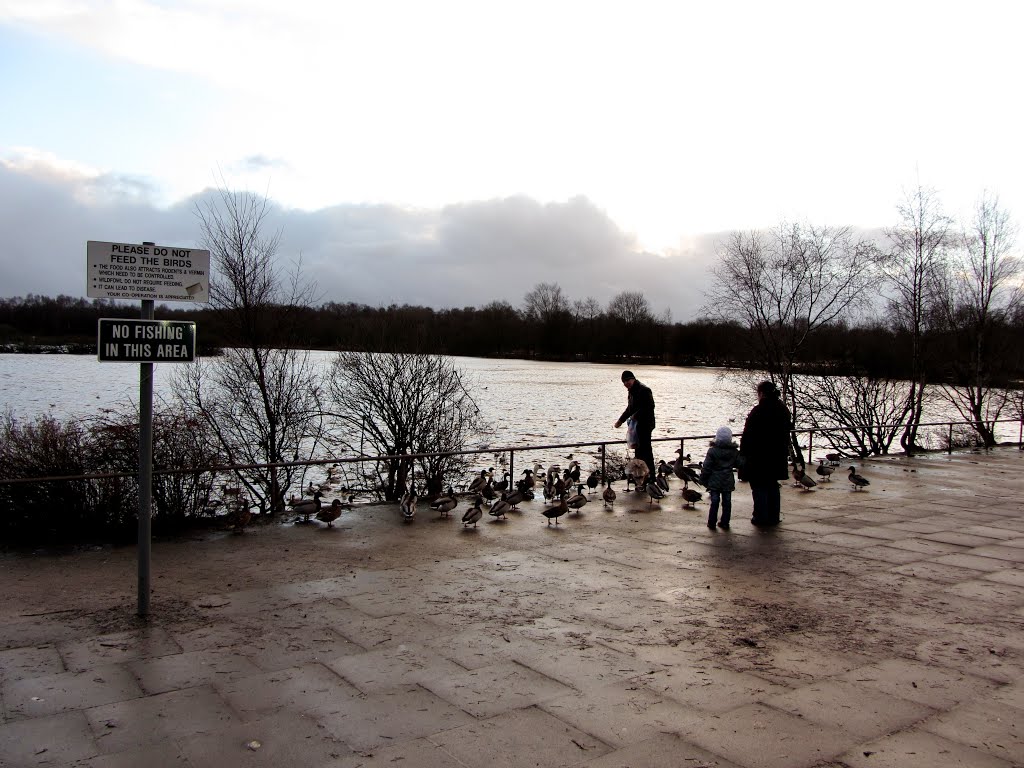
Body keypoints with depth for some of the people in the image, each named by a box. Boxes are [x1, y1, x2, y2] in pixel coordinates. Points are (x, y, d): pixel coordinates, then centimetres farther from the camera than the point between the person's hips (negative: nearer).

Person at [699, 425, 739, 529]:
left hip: (714, 482, -2)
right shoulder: (735, 452, -2)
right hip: (728, 482, 2)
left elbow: (706, 467, -9)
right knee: (727, 503, 9)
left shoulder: (712, 451, -12)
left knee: (714, 502, 3)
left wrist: (703, 480, 1)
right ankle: (725, 523, 14)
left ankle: (712, 522, 8)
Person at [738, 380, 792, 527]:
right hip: (778, 456, 7)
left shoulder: (758, 411, -17)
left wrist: (743, 453, -9)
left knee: (759, 487, 2)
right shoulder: (783, 410, 7)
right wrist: (783, 452, 22)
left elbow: (747, 435, -16)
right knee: (773, 486, 15)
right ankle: (773, 517, 20)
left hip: (759, 456, -7)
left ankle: (761, 517, 5)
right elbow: (787, 430, 15)